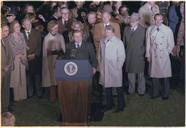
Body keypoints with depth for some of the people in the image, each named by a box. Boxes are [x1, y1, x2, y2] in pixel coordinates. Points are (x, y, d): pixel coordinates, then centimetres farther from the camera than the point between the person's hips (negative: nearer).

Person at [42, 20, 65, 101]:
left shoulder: (60, 37, 3)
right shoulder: (47, 38, -2)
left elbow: (63, 49, 7)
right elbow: (45, 51, 3)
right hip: (50, 60, -2)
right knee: (52, 77, 0)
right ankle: (52, 95, 6)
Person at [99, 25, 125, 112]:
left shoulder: (118, 42, -8)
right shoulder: (102, 42, 7)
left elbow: (122, 57, -6)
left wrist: (117, 68, -9)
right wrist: (100, 66, 9)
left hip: (115, 70, -5)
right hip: (104, 70, 5)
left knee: (118, 88, 4)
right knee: (107, 87, 12)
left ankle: (120, 106, 15)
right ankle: (109, 105, 25)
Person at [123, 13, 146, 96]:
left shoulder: (142, 30, -6)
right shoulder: (127, 29, 5)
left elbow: (145, 43, -2)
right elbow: (124, 42, 8)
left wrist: (143, 52, -6)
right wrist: (124, 53, 4)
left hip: (139, 55, -3)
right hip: (129, 55, 3)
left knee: (140, 73, 6)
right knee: (130, 73, 11)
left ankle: (141, 90, 18)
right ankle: (131, 89, 24)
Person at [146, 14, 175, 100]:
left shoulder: (168, 30, -5)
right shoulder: (150, 29, 0)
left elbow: (171, 44, 4)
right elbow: (148, 43, 5)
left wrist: (167, 52, 2)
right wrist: (148, 55, 6)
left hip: (164, 57, -2)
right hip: (153, 56, 2)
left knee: (165, 75, 2)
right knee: (154, 74, 8)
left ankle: (165, 94, 16)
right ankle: (155, 93, 23)